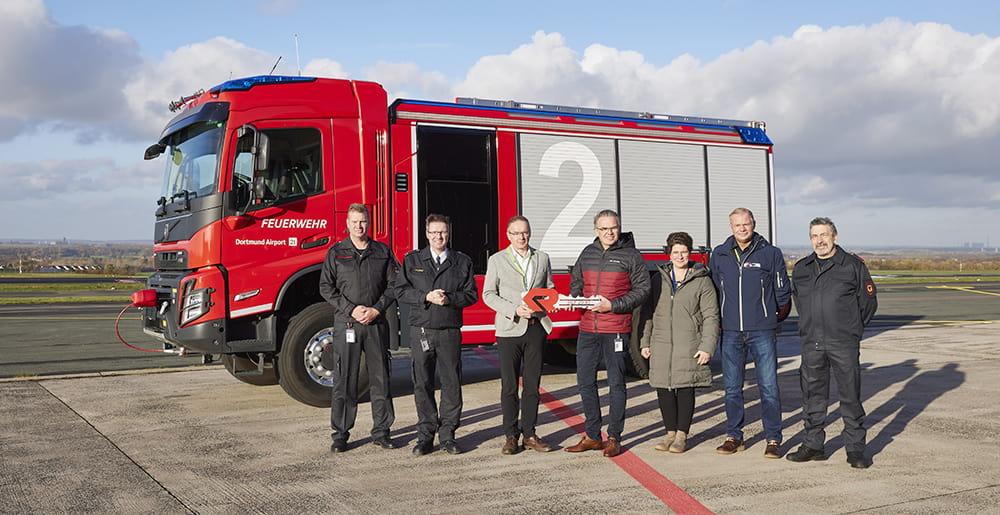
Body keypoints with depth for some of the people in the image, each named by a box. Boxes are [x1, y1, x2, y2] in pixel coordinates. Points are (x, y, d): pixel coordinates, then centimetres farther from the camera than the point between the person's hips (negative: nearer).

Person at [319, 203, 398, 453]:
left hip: (376, 323, 2)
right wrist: (352, 310, -11)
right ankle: (340, 434, 7)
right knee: (344, 381, 0)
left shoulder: (382, 252, 9)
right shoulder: (336, 253, 5)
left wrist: (376, 310, -8)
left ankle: (381, 431, 13)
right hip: (346, 323, -2)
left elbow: (393, 285, 6)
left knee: (380, 378, 4)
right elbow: (326, 287, 0)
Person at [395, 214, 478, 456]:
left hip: (450, 331, 0)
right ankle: (425, 435, 11)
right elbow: (401, 290, 1)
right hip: (421, 330, 0)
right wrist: (426, 297, -13)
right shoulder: (412, 260, 8)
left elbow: (471, 295, 4)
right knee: (423, 385, 3)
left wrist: (449, 299, -13)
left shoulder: (462, 262, 9)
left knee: (451, 384, 1)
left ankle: (447, 435, 11)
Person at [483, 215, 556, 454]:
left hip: (536, 327, 2)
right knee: (509, 386, 1)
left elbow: (549, 290, 14)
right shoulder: (497, 260, 3)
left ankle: (529, 434, 14)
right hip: (509, 329, -2)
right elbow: (488, 294, -2)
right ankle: (511, 436, 9)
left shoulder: (542, 258, 11)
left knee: (532, 385, 6)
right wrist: (515, 310, -14)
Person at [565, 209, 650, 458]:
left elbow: (642, 289, -6)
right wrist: (574, 297, -1)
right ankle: (592, 436, 19)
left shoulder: (630, 255, -3)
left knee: (616, 383, 3)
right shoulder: (588, 253, 12)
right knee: (585, 381, 8)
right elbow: (576, 281, 21)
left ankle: (614, 438, 13)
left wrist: (613, 306, -16)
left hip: (616, 329, -5)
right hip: (587, 328, 5)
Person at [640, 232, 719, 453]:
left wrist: (707, 347, -9)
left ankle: (682, 435, 12)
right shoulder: (659, 278, 11)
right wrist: (645, 342, 9)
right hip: (661, 346, 3)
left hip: (689, 346, -3)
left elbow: (711, 316, -1)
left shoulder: (702, 281, 2)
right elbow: (648, 311, 14)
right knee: (663, 389, 4)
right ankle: (670, 433, 18)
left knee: (685, 389, 0)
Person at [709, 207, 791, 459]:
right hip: (731, 332, 3)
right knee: (732, 388, 8)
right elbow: (713, 291, 16)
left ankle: (773, 440, 7)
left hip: (763, 331, -2)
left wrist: (776, 318, 9)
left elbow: (783, 292, 7)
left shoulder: (770, 253, 0)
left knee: (768, 387, -2)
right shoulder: (719, 255, 7)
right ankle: (734, 437, 18)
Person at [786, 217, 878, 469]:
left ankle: (855, 449, 9)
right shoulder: (801, 268, 11)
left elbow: (868, 301, 5)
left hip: (844, 344, -4)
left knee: (850, 396, 1)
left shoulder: (853, 265, 0)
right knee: (812, 395, 9)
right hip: (811, 344, 4)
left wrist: (851, 329, 7)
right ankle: (812, 445, 19)